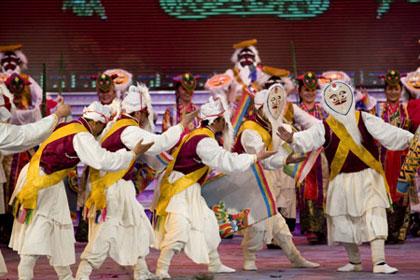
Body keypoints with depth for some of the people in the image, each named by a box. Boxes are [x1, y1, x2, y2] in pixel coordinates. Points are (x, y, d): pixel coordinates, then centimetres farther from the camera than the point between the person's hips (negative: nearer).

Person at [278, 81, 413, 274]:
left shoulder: (364, 120, -1)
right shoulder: (325, 127, -2)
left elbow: (388, 133, -6)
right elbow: (308, 139, -18)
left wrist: (411, 139, -16)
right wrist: (292, 139, -38)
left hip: (367, 178, -2)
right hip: (341, 182, 2)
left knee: (375, 218, -12)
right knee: (344, 222, 9)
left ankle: (379, 262, -15)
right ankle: (354, 262, 28)